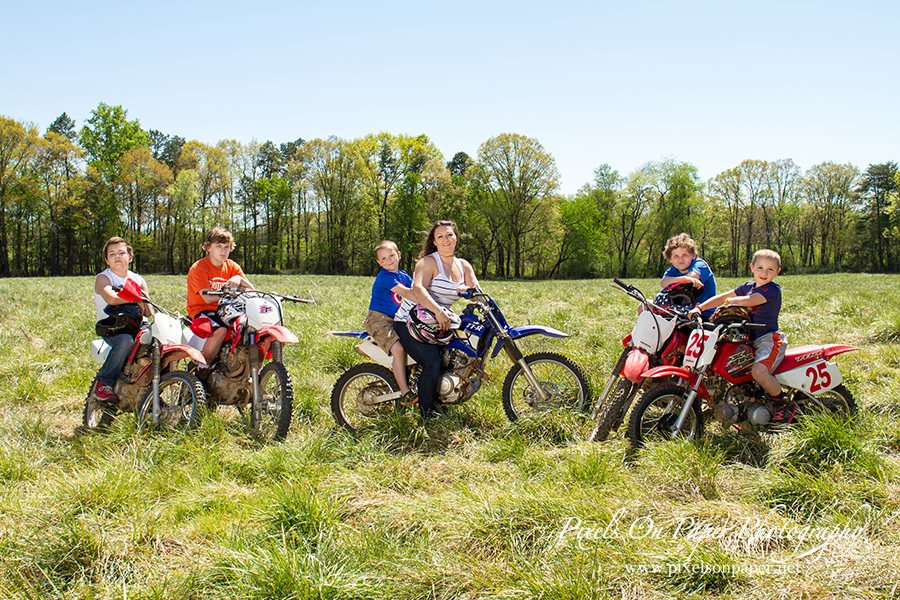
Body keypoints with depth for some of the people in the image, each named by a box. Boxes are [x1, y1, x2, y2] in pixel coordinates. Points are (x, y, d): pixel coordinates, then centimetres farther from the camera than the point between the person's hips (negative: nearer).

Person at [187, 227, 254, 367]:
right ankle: (202, 370, -20)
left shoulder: (232, 266, 9)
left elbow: (251, 290, 1)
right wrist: (229, 289, -25)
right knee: (220, 330, -36)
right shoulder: (198, 268, -9)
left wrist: (239, 280, -19)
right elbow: (208, 298, -20)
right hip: (202, 310, -5)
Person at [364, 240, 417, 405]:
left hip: (397, 320, 9)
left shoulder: (403, 275, 13)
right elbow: (405, 293, -24)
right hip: (379, 320, -9)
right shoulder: (384, 277, -14)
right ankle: (405, 394, -24)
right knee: (398, 349, -26)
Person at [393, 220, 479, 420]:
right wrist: (438, 311, -41)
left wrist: (468, 290, -21)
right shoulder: (429, 262, -12)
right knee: (432, 364, -22)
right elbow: (418, 288, -29)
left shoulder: (464, 266, 11)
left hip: (440, 322, 8)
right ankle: (427, 412, -6)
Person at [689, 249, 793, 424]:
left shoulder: (773, 290, -11)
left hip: (770, 339, -9)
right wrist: (700, 308, -4)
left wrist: (729, 300, -3)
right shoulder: (748, 286, 13)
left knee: (758, 371, -31)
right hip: (751, 339, 9)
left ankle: (785, 405, -7)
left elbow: (747, 301, -21)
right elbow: (722, 297, 9)